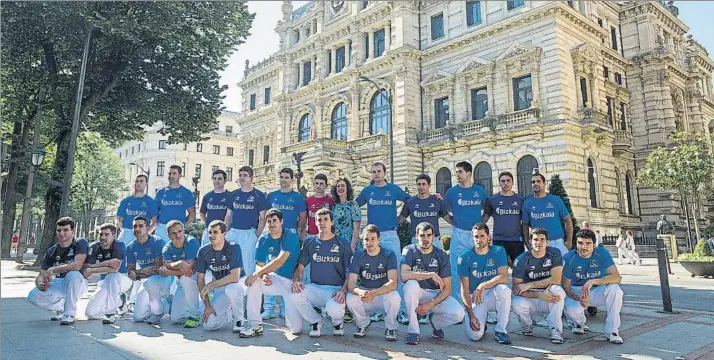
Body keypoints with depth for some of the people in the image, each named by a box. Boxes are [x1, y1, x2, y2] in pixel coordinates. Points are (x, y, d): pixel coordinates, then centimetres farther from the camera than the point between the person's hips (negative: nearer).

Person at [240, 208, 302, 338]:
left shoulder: (290, 237, -15)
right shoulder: (263, 240, 1)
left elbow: (280, 261, -26)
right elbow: (260, 264, -1)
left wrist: (256, 274, -28)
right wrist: (264, 275, -24)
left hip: (291, 282, -4)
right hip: (274, 279, 4)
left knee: (296, 329, -12)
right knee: (254, 282, -28)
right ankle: (255, 325, -15)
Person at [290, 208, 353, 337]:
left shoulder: (343, 244, 3)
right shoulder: (310, 243, 12)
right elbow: (300, 267, 10)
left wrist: (343, 291, -16)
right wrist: (296, 280, -13)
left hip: (336, 289, -3)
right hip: (315, 288, 3)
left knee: (334, 310, -34)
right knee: (295, 296, -27)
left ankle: (338, 322, 7)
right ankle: (315, 321, 3)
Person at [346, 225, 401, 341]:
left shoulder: (389, 255, -14)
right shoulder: (358, 256, -8)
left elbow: (393, 283, -26)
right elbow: (351, 283, -16)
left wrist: (374, 293, -43)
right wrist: (360, 292, -41)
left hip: (384, 293, -2)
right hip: (364, 292, 2)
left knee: (394, 297, -34)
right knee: (350, 298, -29)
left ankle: (391, 328, -5)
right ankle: (363, 324, 3)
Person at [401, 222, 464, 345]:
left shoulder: (441, 255, -5)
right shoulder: (409, 251, -9)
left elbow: (447, 288, -7)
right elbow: (404, 275, -29)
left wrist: (430, 304, -21)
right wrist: (431, 275, -32)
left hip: (436, 294, 2)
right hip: (417, 293, -1)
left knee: (458, 314, -24)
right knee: (411, 284, -36)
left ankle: (435, 321, 12)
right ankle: (413, 331, -20)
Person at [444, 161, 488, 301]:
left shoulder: (480, 190, 6)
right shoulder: (452, 191, 2)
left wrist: (481, 224, 8)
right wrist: (455, 221, 3)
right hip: (459, 235, -1)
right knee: (456, 270, -1)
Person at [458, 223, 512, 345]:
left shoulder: (498, 251, -4)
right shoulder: (465, 257, -6)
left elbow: (504, 277, -18)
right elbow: (464, 289, -8)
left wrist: (483, 286, -32)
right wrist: (471, 315, -18)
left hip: (494, 296, 1)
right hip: (475, 298, -1)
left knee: (503, 288, -35)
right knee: (475, 335, -24)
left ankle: (500, 331, -16)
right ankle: (481, 325, 16)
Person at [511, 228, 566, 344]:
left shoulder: (554, 253, -7)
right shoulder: (522, 260, -10)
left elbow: (556, 279, -18)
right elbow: (516, 289, -15)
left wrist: (529, 285, -20)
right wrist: (540, 295, -28)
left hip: (550, 300, 0)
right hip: (530, 299, 0)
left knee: (557, 290, -32)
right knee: (516, 304, -32)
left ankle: (556, 330, -18)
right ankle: (527, 325, 4)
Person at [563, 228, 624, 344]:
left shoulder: (602, 253, -13)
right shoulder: (569, 258, -14)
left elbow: (617, 277, -23)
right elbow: (566, 286, -12)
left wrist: (593, 281, -36)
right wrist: (579, 298, -32)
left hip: (597, 292, 1)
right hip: (576, 292, -1)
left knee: (615, 289, -31)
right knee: (571, 310, -33)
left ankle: (612, 330, -14)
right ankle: (579, 322, 10)